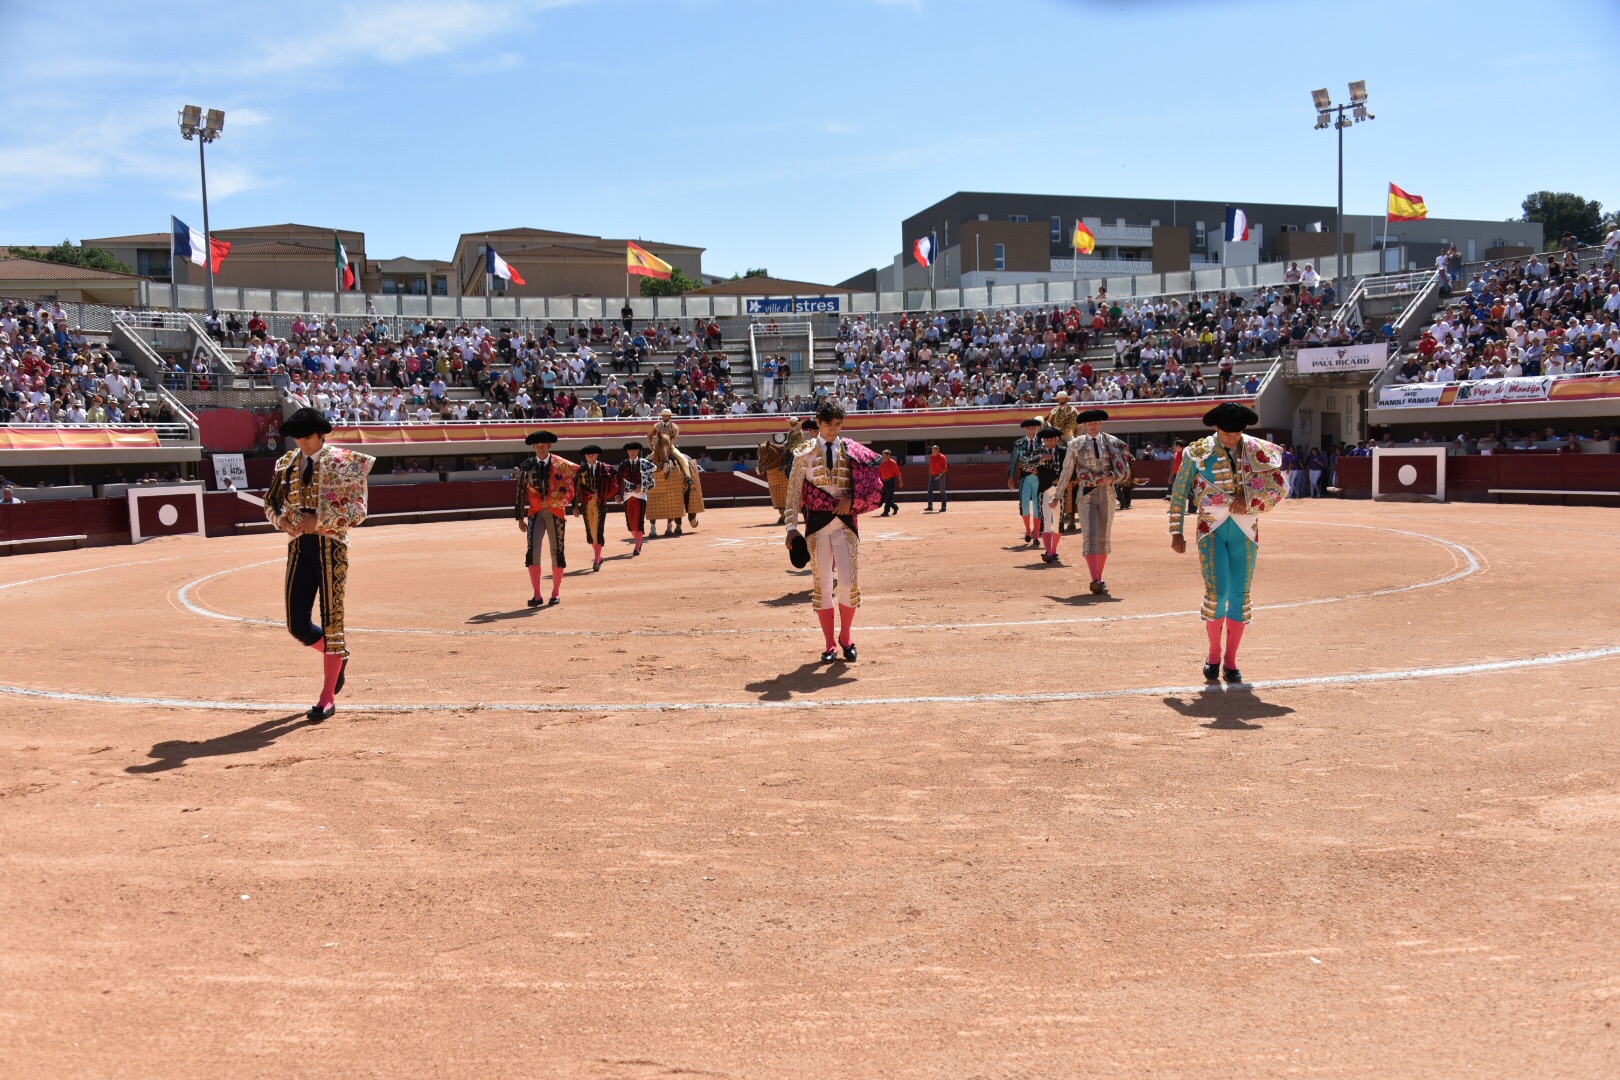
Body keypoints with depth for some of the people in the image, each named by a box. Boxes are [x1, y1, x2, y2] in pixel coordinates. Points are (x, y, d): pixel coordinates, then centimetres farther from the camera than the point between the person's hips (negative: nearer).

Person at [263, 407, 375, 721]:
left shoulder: (342, 463, -4)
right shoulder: (287, 464, 10)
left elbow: (357, 510, -9)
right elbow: (270, 503, 16)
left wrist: (318, 520, -19)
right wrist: (283, 520, -6)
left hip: (331, 546, -5)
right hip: (298, 546, 5)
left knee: (331, 620, -1)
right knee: (296, 624, 3)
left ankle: (328, 698, 8)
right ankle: (338, 654, 35)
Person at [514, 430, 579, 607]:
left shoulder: (560, 464, -1)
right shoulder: (526, 466, 2)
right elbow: (521, 493, 7)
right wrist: (520, 518, 6)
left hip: (556, 513, 0)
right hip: (535, 513, 0)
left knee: (557, 553, 6)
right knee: (532, 552, -13)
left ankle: (556, 594, 19)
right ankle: (537, 595, -7)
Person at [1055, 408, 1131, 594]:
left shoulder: (1111, 442, 5)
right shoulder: (1076, 444, 2)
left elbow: (1123, 468, 3)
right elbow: (1066, 471, 7)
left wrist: (1112, 477, -16)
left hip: (1107, 494, 3)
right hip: (1086, 495, -3)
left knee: (1104, 538, 9)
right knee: (1090, 537, -15)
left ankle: (1099, 579, 20)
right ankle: (1095, 581, -23)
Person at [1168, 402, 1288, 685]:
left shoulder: (1259, 452, 3)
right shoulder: (1198, 452, 0)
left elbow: (1280, 488, -1)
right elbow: (1178, 494, 4)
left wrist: (1248, 499, -16)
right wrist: (1176, 532, 1)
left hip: (1245, 531, 2)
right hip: (1211, 529, -1)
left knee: (1240, 596, 2)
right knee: (1216, 592, -11)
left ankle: (1231, 661, 14)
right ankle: (1214, 654, 10)